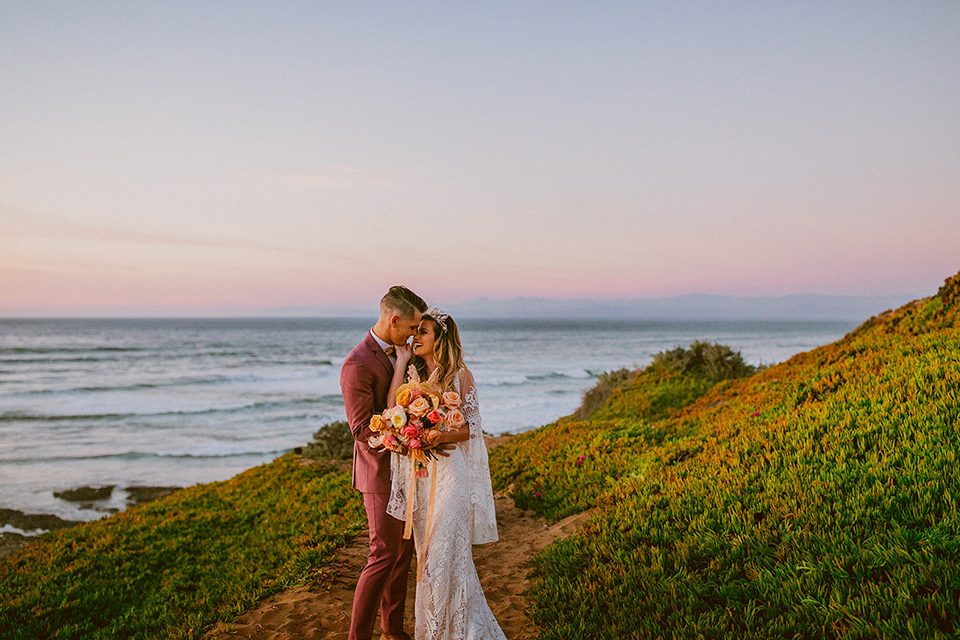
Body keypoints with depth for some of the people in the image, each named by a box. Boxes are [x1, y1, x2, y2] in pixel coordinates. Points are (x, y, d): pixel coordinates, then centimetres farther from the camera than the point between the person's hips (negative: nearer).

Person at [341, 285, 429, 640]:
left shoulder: (397, 353, 8)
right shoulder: (359, 364, -20)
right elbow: (362, 429, -23)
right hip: (380, 473, -8)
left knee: (404, 549, 15)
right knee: (384, 554, -5)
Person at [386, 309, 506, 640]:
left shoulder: (461, 376, -4)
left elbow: (470, 428, -6)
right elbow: (393, 407, -9)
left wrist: (434, 437, -22)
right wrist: (402, 361, -6)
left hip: (451, 472, -5)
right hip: (419, 475, 5)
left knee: (445, 553, -4)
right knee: (427, 554, 12)